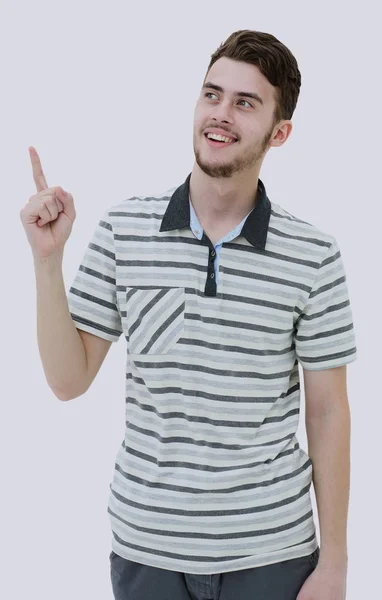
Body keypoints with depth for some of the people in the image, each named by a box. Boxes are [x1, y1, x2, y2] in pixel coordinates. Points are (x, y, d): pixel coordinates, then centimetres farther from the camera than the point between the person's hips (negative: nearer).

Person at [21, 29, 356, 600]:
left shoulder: (314, 256, -9)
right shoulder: (123, 228, -5)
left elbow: (327, 412, -2)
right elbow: (69, 380, -2)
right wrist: (47, 257, -13)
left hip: (271, 553, -1)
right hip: (146, 549, 1)